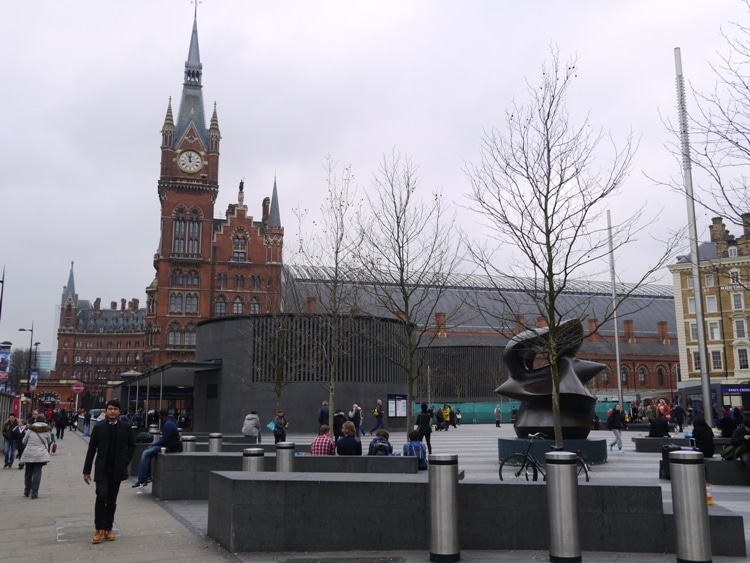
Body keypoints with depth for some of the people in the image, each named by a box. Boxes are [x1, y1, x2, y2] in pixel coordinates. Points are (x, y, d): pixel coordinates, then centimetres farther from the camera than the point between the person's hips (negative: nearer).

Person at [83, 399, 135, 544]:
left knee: (112, 500, 7)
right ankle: (99, 529, -1)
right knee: (102, 496, -14)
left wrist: (125, 461, -1)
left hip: (117, 470, 1)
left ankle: (108, 529, 18)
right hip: (102, 469, -1)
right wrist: (87, 471, 1)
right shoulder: (98, 427, -1)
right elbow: (91, 450, 2)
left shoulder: (125, 428, 1)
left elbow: (132, 446, 11)